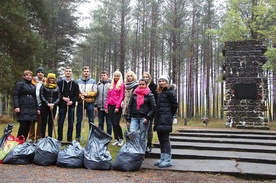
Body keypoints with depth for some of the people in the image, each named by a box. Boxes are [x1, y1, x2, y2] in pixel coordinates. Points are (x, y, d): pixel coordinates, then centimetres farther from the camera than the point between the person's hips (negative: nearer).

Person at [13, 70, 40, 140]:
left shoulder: (33, 86, 21)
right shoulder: (20, 84, 3)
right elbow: (15, 95, -6)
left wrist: (37, 108, 17)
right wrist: (16, 106, -17)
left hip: (32, 109, 6)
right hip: (23, 108, -6)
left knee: (28, 126, 4)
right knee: (23, 125, -11)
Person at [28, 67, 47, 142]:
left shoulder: (46, 82, 8)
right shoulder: (33, 80, 5)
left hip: (41, 105, 1)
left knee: (40, 122, 5)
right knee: (32, 121, 1)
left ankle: (38, 138, 13)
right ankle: (31, 138, 9)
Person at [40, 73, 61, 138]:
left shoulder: (57, 87, 10)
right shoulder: (43, 86, 3)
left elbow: (58, 97, 5)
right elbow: (41, 96, -2)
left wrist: (53, 104, -11)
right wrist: (47, 103, -13)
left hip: (53, 107, 2)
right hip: (44, 106, -2)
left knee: (51, 123, 6)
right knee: (44, 122, 0)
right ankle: (43, 137, 4)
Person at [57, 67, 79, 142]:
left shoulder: (75, 84, 7)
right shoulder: (59, 82, 4)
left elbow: (76, 95, 3)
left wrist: (72, 101, -11)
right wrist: (63, 98, -12)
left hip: (71, 105, 1)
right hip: (62, 105, -1)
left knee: (71, 123, 4)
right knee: (60, 122, 2)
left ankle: (69, 139, 13)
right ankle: (59, 139, 11)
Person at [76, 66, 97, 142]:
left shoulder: (93, 81, 5)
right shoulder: (78, 81, 6)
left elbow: (95, 92, 0)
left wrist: (87, 94, -12)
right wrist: (80, 96, -16)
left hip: (90, 103, 0)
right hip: (80, 103, 0)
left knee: (91, 121, 4)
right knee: (79, 121, 5)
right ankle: (77, 136, 15)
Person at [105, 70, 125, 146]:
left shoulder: (121, 84, -1)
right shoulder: (111, 85, 17)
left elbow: (121, 96, -7)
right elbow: (108, 96, 18)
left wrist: (117, 107, -13)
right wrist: (106, 106, 11)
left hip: (117, 106, -6)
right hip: (110, 106, 6)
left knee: (116, 123, -10)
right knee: (113, 123, 6)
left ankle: (121, 139, 6)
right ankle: (116, 139, 14)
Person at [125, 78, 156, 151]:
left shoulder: (150, 95, 3)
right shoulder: (134, 94, 12)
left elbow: (153, 108, -1)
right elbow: (129, 106, 13)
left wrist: (147, 118, -10)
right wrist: (128, 119, 7)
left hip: (144, 118, -2)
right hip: (134, 118, 2)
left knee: (142, 138, 3)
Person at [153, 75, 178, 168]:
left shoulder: (170, 92, -7)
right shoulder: (160, 93, 18)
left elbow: (175, 105, -9)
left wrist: (170, 115, 0)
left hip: (166, 119, -8)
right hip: (159, 119, 8)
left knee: (165, 138, -7)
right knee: (161, 139, 10)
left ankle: (168, 160, -2)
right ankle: (162, 158, 18)